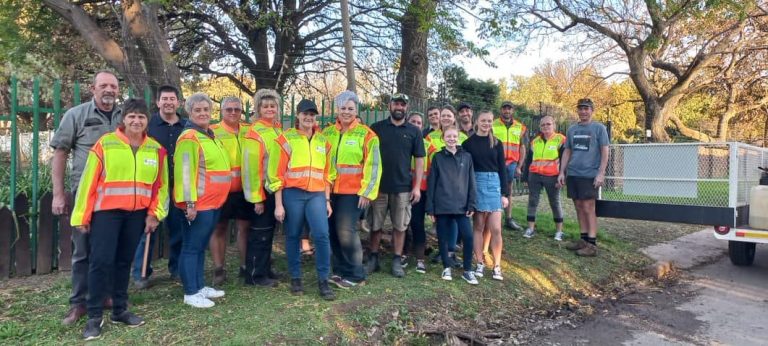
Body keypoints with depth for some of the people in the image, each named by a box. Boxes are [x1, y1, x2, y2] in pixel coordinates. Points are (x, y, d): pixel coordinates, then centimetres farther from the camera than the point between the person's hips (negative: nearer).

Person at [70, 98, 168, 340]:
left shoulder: (156, 149, 6)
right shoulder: (104, 144, -5)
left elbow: (161, 185, 8)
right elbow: (89, 181, -4)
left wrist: (154, 213, 0)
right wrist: (82, 215, -5)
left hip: (137, 214, 3)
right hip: (106, 211, -3)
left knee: (124, 261, 11)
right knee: (101, 260, -5)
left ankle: (120, 310, 22)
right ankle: (94, 316, 6)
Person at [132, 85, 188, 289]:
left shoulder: (187, 126, 7)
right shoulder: (148, 124, -1)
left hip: (179, 187, 3)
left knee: (178, 230, 10)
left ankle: (177, 269, 25)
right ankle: (141, 274, 14)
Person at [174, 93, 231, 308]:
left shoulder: (210, 136, 16)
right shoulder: (189, 138, -12)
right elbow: (184, 172, -18)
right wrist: (190, 203, -22)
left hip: (214, 202, 9)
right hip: (198, 204, -9)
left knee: (201, 247, 16)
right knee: (192, 248, 0)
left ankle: (200, 286, 26)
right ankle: (191, 293, 7)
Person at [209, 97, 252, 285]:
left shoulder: (249, 130, 8)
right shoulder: (212, 131, -4)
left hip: (244, 188, 3)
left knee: (244, 226, 9)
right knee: (219, 228, 7)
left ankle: (245, 266, 22)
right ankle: (219, 269, 17)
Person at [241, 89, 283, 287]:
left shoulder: (278, 130, 9)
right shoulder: (255, 133, -15)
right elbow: (251, 167, -17)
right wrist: (256, 197, -18)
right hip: (263, 190, -8)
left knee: (269, 231, 17)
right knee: (260, 233, 1)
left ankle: (266, 269, 29)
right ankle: (255, 275, 13)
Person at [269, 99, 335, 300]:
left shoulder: (323, 141, 11)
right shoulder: (286, 139, -1)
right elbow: (277, 174, -2)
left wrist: (327, 200, 12)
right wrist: (278, 204, -6)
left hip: (317, 195, 2)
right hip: (292, 194, -2)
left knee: (322, 235, -9)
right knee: (293, 237, 8)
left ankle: (323, 281, 4)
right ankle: (295, 278, 24)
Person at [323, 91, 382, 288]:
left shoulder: (366, 134, -4)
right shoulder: (327, 133, 10)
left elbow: (373, 165, -7)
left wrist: (367, 191, -12)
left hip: (353, 192, -5)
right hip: (330, 191, 5)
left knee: (346, 231, -8)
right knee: (333, 232, 9)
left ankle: (355, 275, 7)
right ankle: (340, 271, 24)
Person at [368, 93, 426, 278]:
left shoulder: (414, 131, 5)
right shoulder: (376, 128, 3)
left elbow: (419, 160, 4)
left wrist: (417, 186, -3)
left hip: (403, 187, 0)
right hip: (378, 186, 0)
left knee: (400, 226, 6)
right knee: (375, 225, 7)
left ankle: (397, 261, 17)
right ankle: (373, 259, 20)